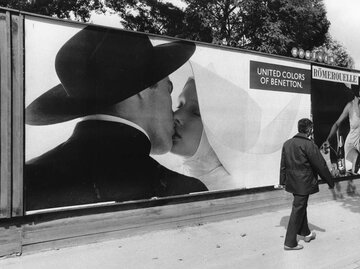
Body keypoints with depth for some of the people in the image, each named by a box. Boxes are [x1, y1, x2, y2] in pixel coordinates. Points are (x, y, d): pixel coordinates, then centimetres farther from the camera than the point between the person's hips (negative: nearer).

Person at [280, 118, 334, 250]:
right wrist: (330, 182, -2)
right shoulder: (309, 145, -18)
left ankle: (305, 233, 41)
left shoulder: (287, 143, 4)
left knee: (301, 207, 23)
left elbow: (283, 164, 10)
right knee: (297, 211, 1)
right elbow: (321, 165, -13)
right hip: (303, 183, -7)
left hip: (292, 182, 8)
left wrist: (283, 181, 17)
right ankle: (290, 242, 9)